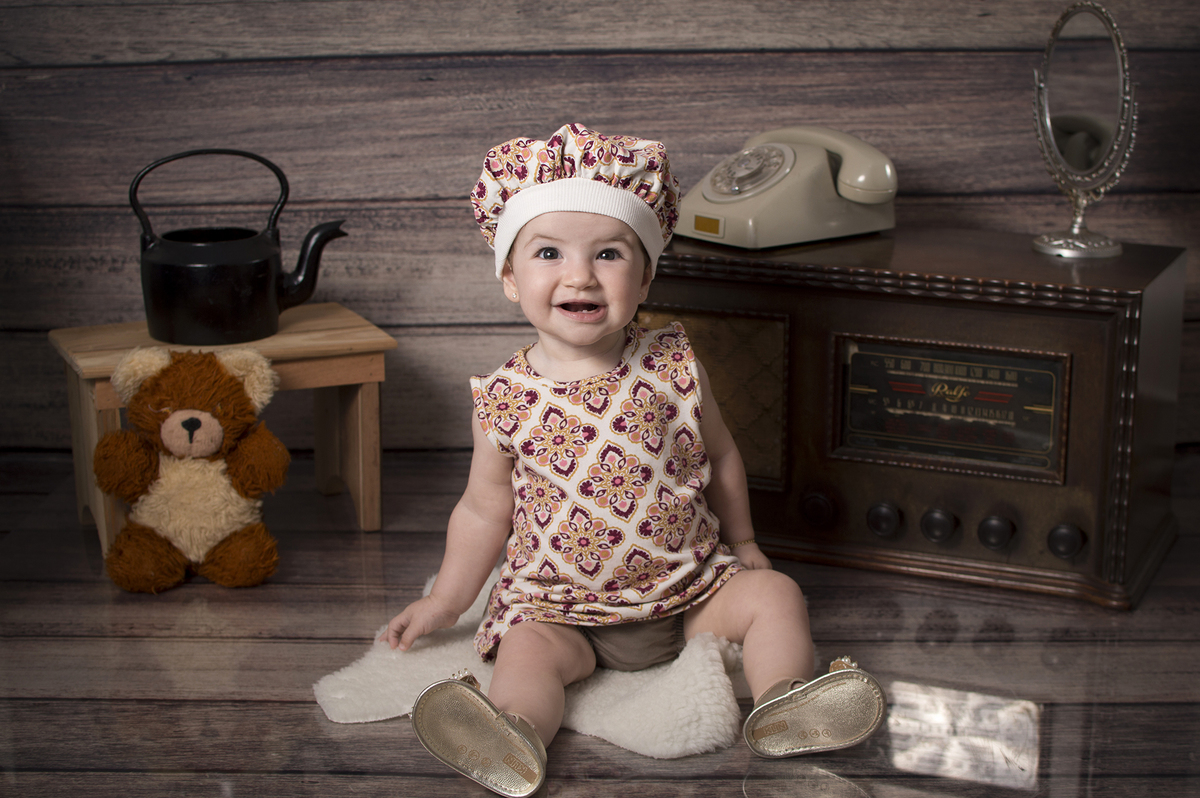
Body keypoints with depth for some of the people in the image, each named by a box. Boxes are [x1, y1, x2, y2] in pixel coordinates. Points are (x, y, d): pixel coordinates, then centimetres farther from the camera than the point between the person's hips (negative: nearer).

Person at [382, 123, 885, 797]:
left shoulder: (674, 365, -7)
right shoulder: (508, 398, -9)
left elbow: (719, 456, 10)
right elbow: (485, 509, 5)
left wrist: (742, 544, 17)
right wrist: (448, 600, 5)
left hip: (690, 587, 2)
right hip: (559, 604, -2)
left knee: (774, 594, -13)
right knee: (528, 651, -27)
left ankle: (785, 705, -13)